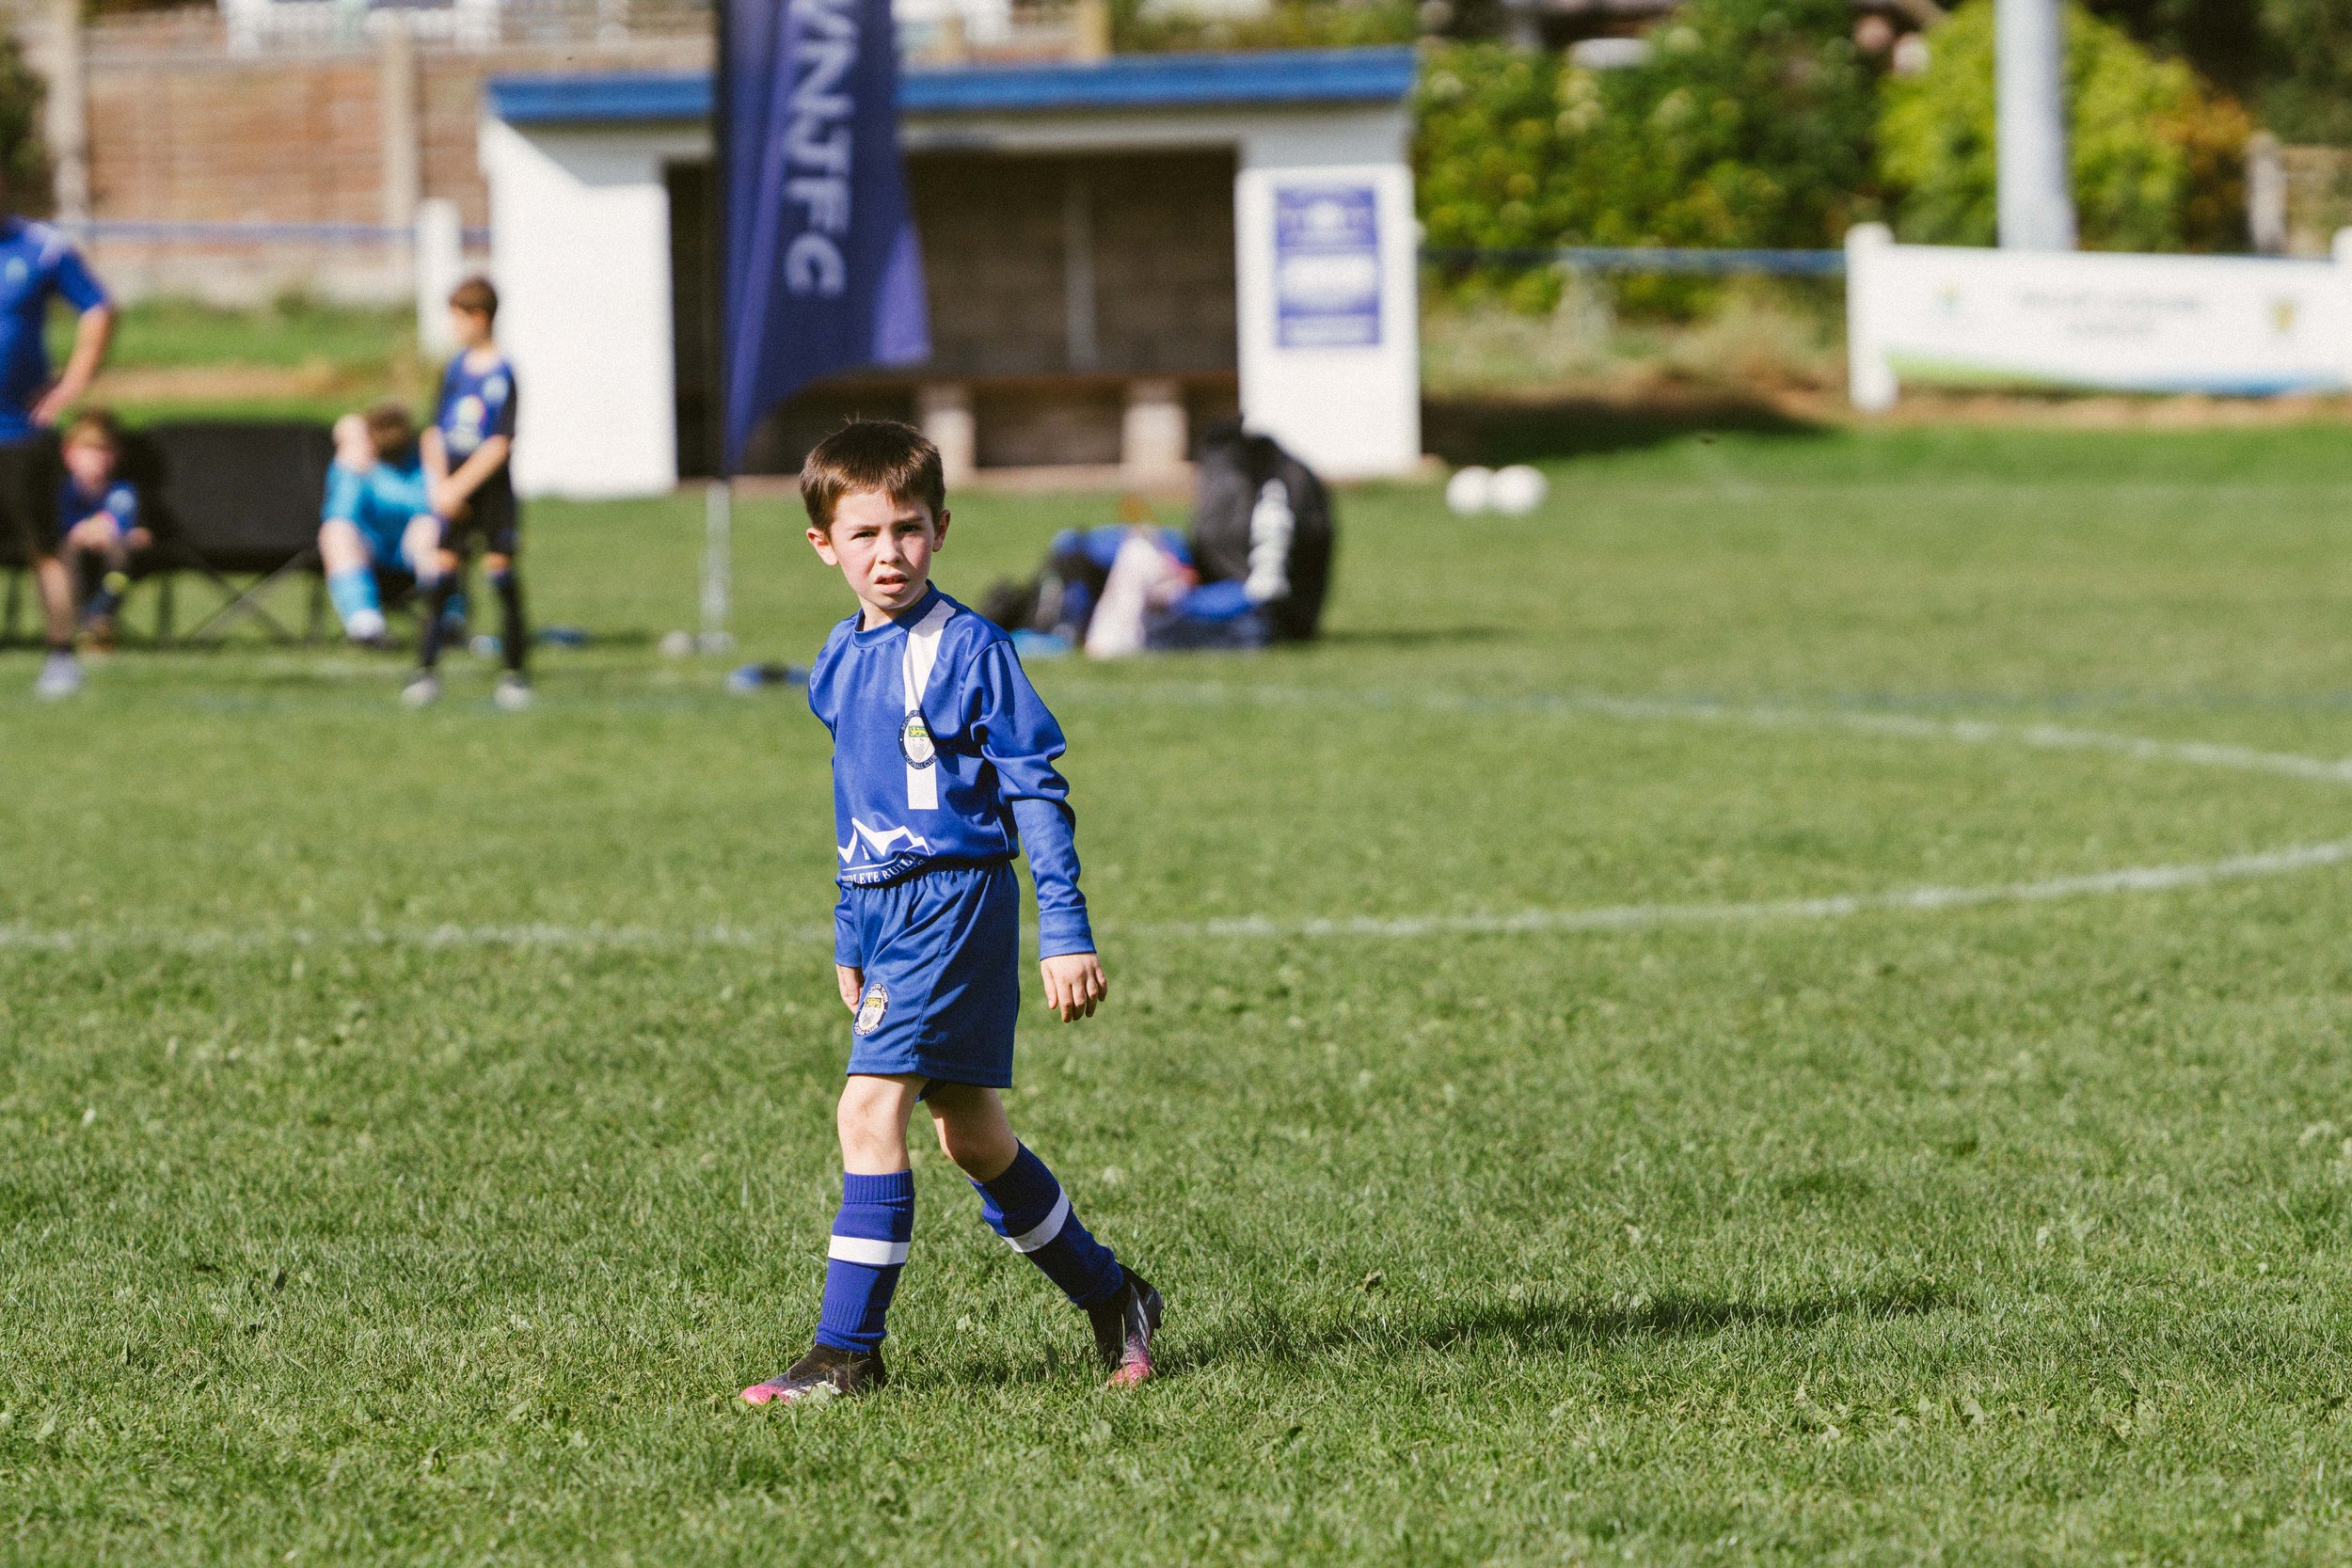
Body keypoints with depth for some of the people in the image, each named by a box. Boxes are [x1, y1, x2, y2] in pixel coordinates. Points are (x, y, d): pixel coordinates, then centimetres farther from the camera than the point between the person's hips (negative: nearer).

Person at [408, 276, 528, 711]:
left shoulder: (502, 376, -10)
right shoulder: (455, 369, 7)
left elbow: (499, 445, -15)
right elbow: (435, 432, 10)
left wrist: (458, 487, -17)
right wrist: (439, 483, -3)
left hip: (492, 491, -5)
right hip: (453, 492, 5)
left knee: (502, 576, -2)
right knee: (441, 576, 0)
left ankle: (514, 674, 5)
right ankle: (427, 670, 3)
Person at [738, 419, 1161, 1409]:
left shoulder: (970, 651, -10)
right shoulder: (838, 665, 12)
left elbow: (1037, 794, -10)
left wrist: (1066, 935, -13)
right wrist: (849, 941, 24)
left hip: (956, 899, -8)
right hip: (887, 910, 8)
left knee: (871, 1107, -16)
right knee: (970, 1133, 13)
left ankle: (847, 1353, -12)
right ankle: (1111, 1298, 29)